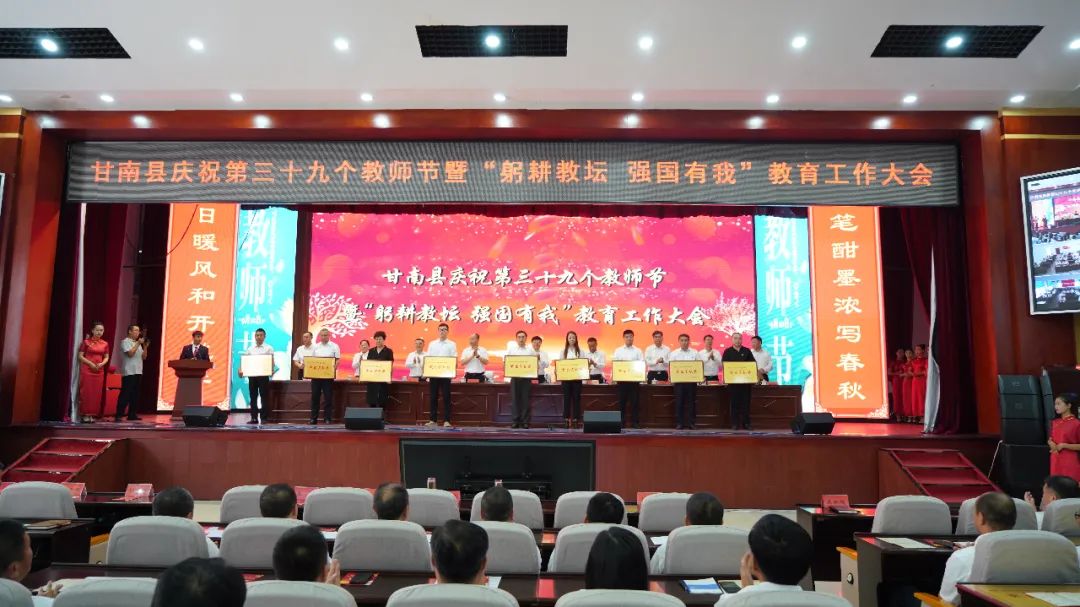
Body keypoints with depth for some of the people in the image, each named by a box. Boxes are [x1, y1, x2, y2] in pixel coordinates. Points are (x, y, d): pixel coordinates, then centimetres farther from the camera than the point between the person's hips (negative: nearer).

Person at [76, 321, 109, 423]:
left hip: (99, 371, 4)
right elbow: (80, 356, -3)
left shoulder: (105, 344, 9)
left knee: (97, 393, 2)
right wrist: (90, 363, -15)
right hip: (87, 369, -4)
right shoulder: (86, 342, -1)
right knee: (86, 392, -5)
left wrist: (102, 364, -8)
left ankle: (92, 414, 7)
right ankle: (85, 414, 0)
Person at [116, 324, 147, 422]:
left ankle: (131, 415, 12)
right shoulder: (125, 342, -3)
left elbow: (144, 357, 14)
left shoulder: (138, 344, 18)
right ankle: (118, 415, -9)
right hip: (128, 372, -8)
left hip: (138, 372, 8)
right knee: (125, 394, -10)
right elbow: (130, 353, -18)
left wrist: (145, 346, 1)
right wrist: (138, 343, -13)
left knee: (135, 394, 8)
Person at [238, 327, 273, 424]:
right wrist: (241, 370, -6)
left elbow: (272, 361, -2)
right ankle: (254, 418, 11)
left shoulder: (268, 348, 2)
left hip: (263, 375, -4)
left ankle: (263, 418, 2)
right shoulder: (250, 348, 12)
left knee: (264, 397, -1)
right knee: (253, 397, 6)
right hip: (252, 375, 4)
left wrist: (271, 370, -20)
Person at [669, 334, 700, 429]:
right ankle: (679, 423, 4)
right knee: (679, 402, -1)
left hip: (692, 380, 0)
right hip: (679, 380, 0)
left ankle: (690, 423, 8)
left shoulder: (695, 353, 8)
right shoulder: (674, 354, 8)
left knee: (691, 402, 2)